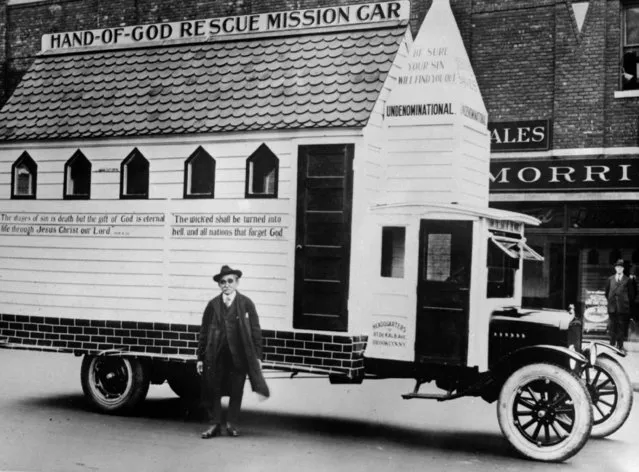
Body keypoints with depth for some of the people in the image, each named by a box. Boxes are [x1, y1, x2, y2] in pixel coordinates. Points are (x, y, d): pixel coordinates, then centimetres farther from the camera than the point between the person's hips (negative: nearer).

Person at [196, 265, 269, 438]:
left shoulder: (246, 304, 2)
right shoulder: (213, 305, 6)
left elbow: (256, 330, 2)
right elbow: (204, 332, 8)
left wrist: (257, 356, -4)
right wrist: (200, 357, 4)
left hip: (239, 355, -1)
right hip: (216, 356, 1)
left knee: (236, 391, 6)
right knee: (213, 390, 4)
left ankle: (232, 424, 20)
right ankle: (214, 424, 16)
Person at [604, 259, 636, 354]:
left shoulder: (627, 280, 1)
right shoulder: (610, 279, 9)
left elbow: (631, 294, 5)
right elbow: (606, 292, 16)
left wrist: (626, 303, 3)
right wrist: (610, 300, 11)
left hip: (623, 308, -2)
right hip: (612, 307, 2)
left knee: (621, 327, -1)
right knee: (612, 326, 5)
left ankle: (620, 346, 5)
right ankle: (612, 345, 12)